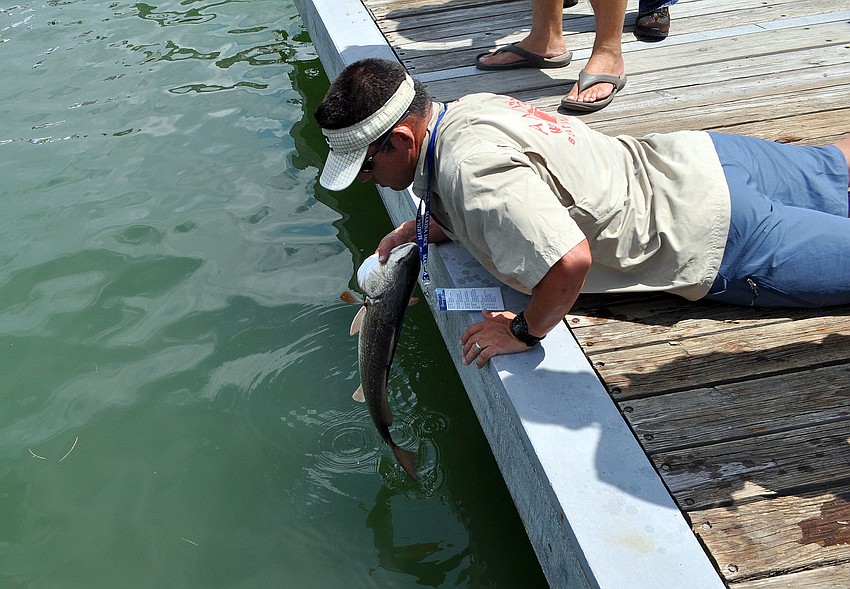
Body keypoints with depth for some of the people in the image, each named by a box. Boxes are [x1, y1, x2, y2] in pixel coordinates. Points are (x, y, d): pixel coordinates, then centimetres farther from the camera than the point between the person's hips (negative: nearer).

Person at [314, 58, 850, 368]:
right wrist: (426, 228, 2)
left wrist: (524, 332, -24)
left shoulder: (470, 170, -32)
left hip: (711, 236, -8)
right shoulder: (467, 107, -4)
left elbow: (571, 260, -43)